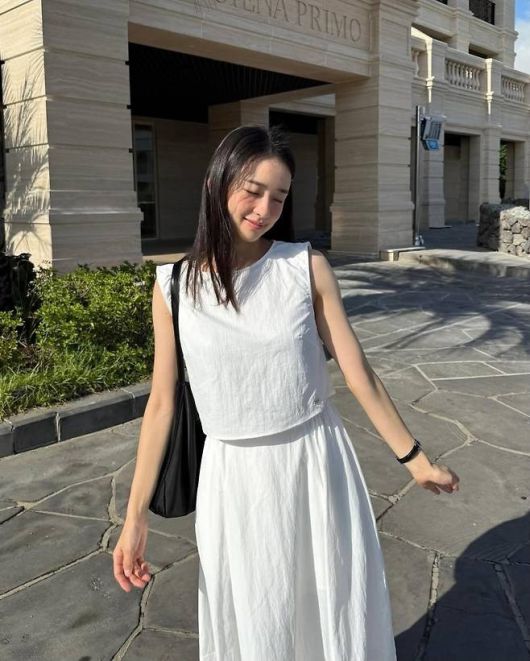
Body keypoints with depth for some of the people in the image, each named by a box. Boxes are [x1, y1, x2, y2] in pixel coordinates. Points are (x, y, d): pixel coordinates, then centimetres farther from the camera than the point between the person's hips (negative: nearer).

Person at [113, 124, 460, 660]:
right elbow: (161, 403, -2)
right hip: (236, 476, 0)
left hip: (318, 463, 0)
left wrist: (414, 458, 4)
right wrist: (135, 516, -3)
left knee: (335, 611, 17)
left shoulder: (307, 266, -7)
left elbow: (357, 373, -2)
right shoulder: (174, 285, -5)